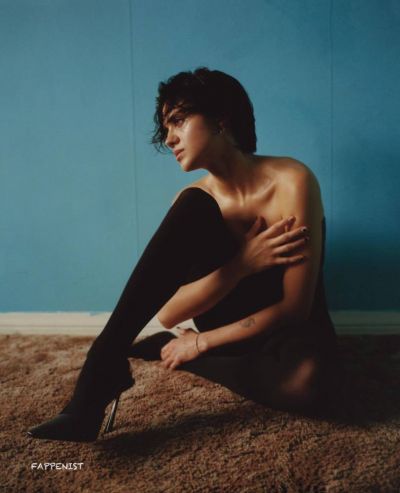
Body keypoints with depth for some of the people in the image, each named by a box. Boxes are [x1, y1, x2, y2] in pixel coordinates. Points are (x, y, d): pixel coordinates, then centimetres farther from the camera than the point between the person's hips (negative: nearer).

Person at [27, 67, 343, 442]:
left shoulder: (292, 180, -20)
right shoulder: (195, 199, -8)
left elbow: (295, 307, -20)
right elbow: (169, 313, -15)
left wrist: (199, 343, -15)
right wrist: (243, 263, -29)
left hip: (285, 329, -1)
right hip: (227, 318, 2)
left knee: (310, 382, -40)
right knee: (192, 208, -24)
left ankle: (169, 349, -14)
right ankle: (102, 366, -26)